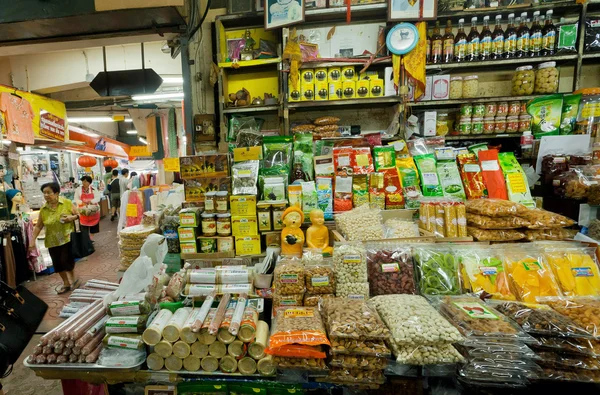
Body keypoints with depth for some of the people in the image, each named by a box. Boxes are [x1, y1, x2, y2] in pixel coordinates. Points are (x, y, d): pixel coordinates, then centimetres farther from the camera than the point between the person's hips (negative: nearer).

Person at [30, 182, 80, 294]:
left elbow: (79, 214, 0)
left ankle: (73, 279, 22)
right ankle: (66, 283, 28)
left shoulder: (67, 203, -8)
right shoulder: (43, 209, -1)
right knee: (57, 263, 9)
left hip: (66, 237, -4)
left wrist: (72, 217, -21)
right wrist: (33, 240, 0)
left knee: (66, 260, -5)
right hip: (52, 241, 4)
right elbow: (38, 226, 4)